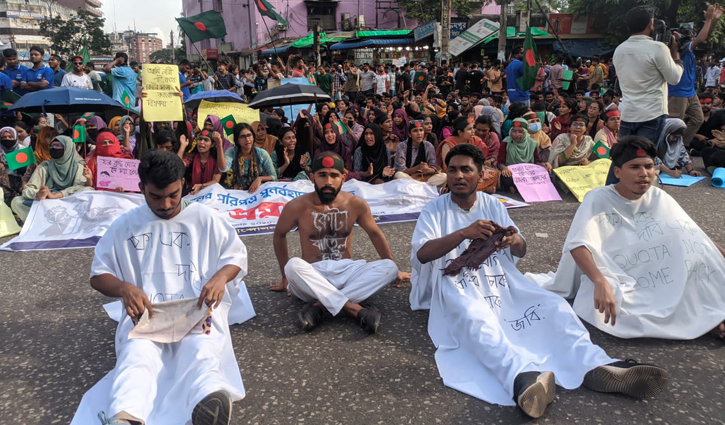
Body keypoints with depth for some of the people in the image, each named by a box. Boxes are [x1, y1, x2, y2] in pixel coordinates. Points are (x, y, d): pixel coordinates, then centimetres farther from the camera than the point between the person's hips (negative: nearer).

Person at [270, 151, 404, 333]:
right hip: (313, 276, -2)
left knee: (389, 267, -22)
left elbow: (375, 234, 12)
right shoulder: (297, 206, -10)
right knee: (293, 266, -35)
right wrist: (286, 277, 11)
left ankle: (319, 305, -29)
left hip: (346, 271, 3)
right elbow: (279, 235, 7)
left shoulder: (356, 204, -4)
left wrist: (394, 269, 18)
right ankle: (354, 308, -35)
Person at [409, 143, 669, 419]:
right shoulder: (434, 210, 3)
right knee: (476, 318, -38)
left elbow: (521, 252, 8)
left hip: (501, 282, 5)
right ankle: (522, 378, -61)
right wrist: (463, 233, -28)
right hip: (456, 285, -5)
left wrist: (515, 241, -20)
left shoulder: (493, 205, 13)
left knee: (553, 305, -19)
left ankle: (597, 367, -35)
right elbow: (422, 253, -13)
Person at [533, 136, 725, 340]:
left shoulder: (660, 199, 1)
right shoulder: (598, 199, -15)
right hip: (614, 283, -4)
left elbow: (694, 239, 3)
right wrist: (601, 282, -42)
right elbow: (578, 245, -28)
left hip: (655, 282, 4)